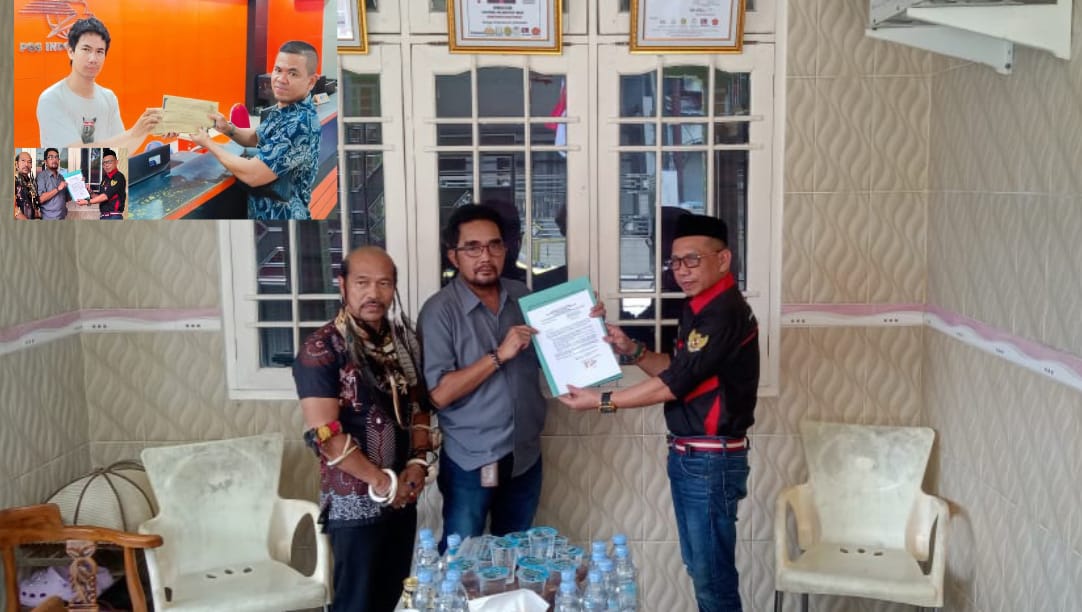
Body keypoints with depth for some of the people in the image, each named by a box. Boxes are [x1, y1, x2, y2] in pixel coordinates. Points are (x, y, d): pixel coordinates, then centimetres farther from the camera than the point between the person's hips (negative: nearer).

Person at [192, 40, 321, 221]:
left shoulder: (301, 124, -28)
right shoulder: (282, 109, 1)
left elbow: (251, 175, -28)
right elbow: (257, 138, 20)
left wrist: (208, 143, -13)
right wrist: (228, 129, -1)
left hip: (280, 215, -8)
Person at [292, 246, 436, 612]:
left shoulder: (404, 339, 5)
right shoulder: (322, 349, -15)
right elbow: (325, 434, -19)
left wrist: (418, 461, -3)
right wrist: (382, 483, -16)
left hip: (403, 496, 6)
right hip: (355, 502, -6)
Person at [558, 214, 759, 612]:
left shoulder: (724, 313, -20)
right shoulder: (699, 308, 11)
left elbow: (672, 384, -21)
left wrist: (601, 401, -15)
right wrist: (633, 352, 3)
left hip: (712, 459, -10)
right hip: (688, 456, 10)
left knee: (713, 574, 1)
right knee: (699, 567, 18)